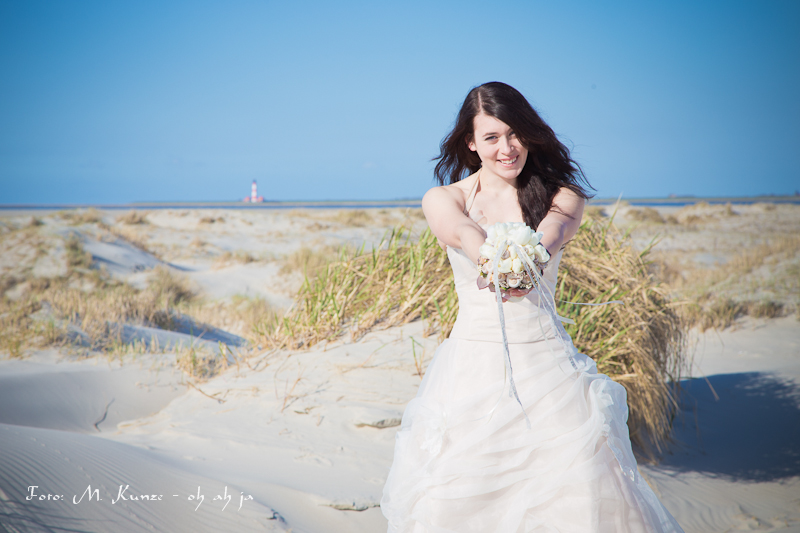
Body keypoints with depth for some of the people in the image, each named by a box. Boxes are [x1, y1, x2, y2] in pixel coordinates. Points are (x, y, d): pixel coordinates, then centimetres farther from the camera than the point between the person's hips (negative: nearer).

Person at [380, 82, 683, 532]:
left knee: (581, 496, -10)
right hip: (473, 365, 0)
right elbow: (463, 233, -20)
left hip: (546, 365, 0)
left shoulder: (563, 196, 6)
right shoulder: (443, 199, 4)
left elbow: (550, 233, -17)